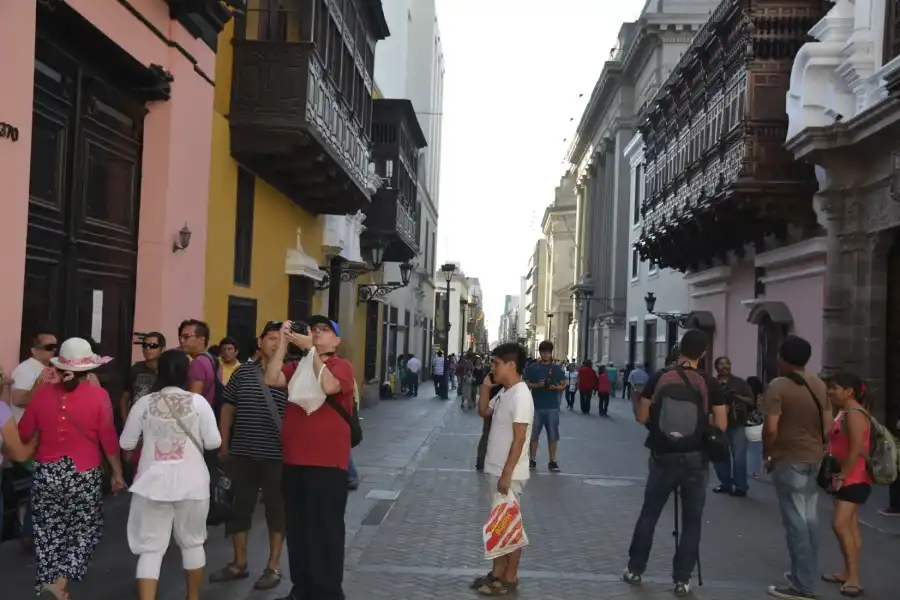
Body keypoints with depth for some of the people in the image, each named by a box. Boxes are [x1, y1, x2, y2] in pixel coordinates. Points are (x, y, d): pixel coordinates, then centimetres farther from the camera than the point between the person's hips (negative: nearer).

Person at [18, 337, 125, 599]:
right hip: (84, 475, -2)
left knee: (49, 532, 16)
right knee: (85, 530, 12)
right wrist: (117, 472, 3)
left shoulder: (43, 392, -4)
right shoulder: (98, 395, -12)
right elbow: (109, 439, -8)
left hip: (46, 473, 3)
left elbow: (23, 433, 7)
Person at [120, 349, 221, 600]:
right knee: (192, 542, 18)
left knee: (150, 547, 4)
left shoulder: (144, 402, -3)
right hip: (191, 482, 0)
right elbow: (214, 442, -5)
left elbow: (126, 443, 4)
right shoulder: (198, 401, -6)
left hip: (153, 482, 0)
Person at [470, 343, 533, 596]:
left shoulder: (521, 395, -21)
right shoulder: (504, 393, 8)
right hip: (497, 470, 9)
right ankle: (497, 573, 27)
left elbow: (519, 439, -23)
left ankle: (510, 579, 14)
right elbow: (485, 412, 21)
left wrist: (507, 475, -23)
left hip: (509, 473, -9)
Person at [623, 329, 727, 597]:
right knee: (691, 521, 10)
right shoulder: (709, 384, -7)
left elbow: (642, 417, 0)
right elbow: (721, 426, -6)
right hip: (695, 459, -1)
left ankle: (635, 569, 23)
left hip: (663, 457, 1)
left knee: (649, 514, 15)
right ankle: (682, 579, 13)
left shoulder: (658, 378, -4)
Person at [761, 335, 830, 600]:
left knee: (795, 520, -4)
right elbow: (828, 423, 11)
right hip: (814, 458, 7)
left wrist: (767, 454, -5)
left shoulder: (778, 386, -15)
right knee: (809, 516, 17)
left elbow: (771, 428, -20)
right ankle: (809, 574, 26)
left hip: (789, 459, -7)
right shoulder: (819, 385, 7)